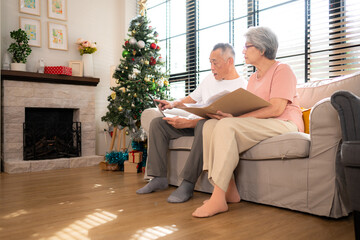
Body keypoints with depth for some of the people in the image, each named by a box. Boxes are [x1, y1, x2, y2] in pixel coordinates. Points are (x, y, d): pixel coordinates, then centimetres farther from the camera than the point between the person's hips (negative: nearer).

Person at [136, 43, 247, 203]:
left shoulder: (240, 86, -11)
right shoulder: (211, 78, 16)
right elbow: (193, 98, 26)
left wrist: (187, 123, -29)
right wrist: (174, 104, 5)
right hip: (195, 121, 8)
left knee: (204, 125, -43)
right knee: (157, 123, -6)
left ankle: (188, 184, -36)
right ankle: (159, 178, -11)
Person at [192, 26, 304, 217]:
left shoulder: (282, 70, -1)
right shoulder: (253, 78, 24)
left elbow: (276, 109, -16)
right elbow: (246, 108, 13)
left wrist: (236, 117, -23)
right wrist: (228, 113, -10)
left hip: (283, 124, -8)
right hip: (256, 125, 8)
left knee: (226, 126, -31)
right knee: (210, 125, -15)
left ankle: (218, 198, -31)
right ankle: (229, 191, -20)